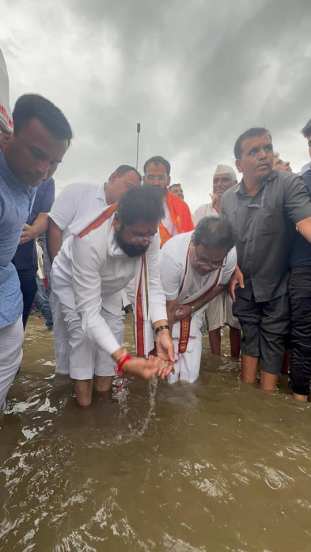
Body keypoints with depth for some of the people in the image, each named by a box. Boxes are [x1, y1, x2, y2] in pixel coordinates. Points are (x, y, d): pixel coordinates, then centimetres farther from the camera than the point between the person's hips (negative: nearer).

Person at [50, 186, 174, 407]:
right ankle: (83, 391, 8)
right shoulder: (90, 241, -44)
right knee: (83, 335, -15)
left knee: (112, 332, -1)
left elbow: (153, 285, -25)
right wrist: (124, 359, -53)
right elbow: (89, 311, -43)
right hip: (71, 281, -4)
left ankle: (104, 392, 19)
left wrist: (162, 331, -42)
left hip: (109, 285, 4)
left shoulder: (150, 236, -28)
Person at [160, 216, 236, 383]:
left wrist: (192, 308, -10)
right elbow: (167, 310, -28)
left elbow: (219, 286, -2)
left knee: (190, 375, 4)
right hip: (167, 305, -3)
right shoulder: (173, 255, -37)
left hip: (195, 304, 3)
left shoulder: (231, 257, -26)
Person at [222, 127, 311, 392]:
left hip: (276, 286, -3)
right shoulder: (228, 198, 0)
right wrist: (233, 268, -5)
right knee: (249, 339, 15)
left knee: (273, 343, 8)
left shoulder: (288, 184, -13)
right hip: (244, 286, 4)